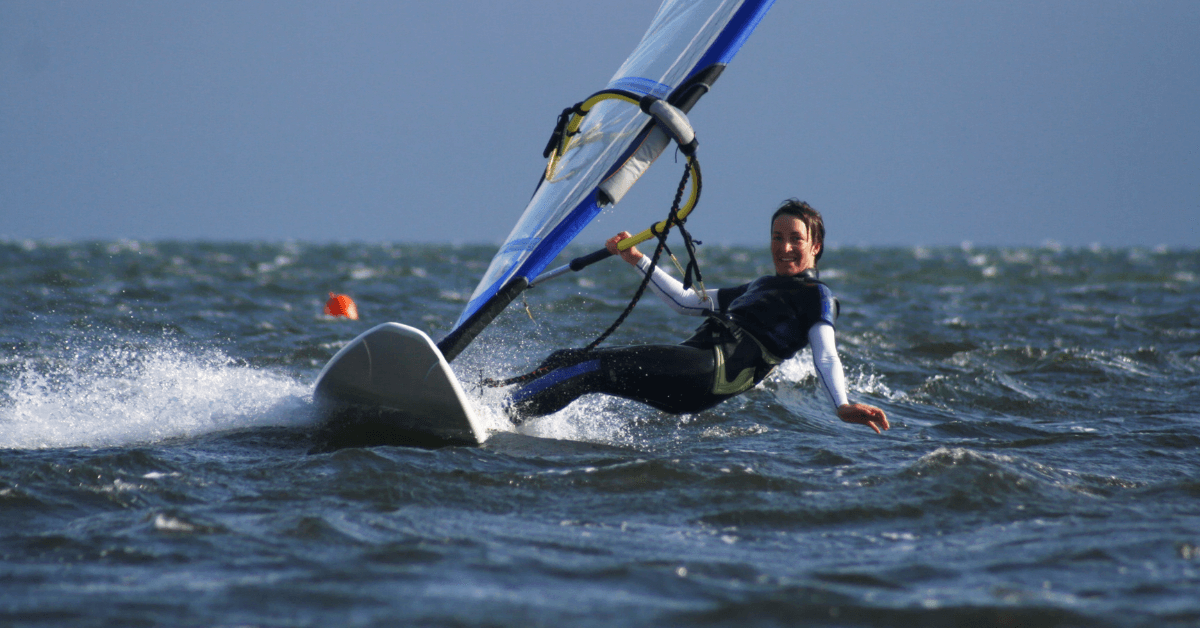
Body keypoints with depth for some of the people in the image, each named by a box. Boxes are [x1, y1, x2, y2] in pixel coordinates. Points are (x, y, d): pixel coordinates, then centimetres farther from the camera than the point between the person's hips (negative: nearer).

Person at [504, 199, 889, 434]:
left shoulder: (816, 297, 10)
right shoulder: (759, 288, 33)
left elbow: (826, 357, -5)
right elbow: (686, 302, 36)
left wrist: (842, 406, -24)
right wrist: (637, 260, 34)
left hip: (714, 373, -8)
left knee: (595, 369, -24)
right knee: (562, 362, -4)